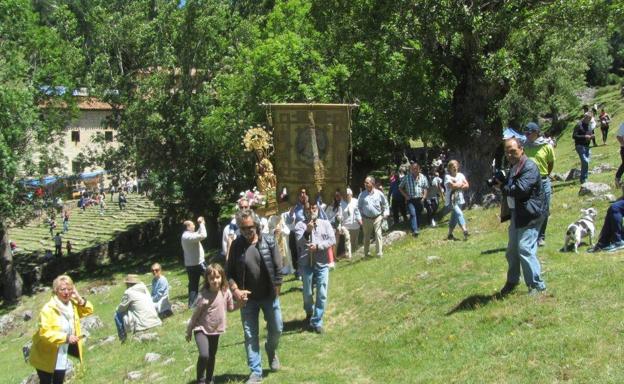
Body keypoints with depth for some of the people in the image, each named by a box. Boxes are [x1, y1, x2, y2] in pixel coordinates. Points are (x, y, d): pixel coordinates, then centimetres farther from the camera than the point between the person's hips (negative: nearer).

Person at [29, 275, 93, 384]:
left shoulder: (72, 304, -2)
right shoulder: (48, 309, -23)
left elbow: (89, 310, 9)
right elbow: (44, 333, -29)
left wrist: (80, 299, -9)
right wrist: (66, 337, -35)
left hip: (62, 355, 6)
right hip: (46, 356, -6)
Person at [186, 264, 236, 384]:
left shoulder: (226, 292, -10)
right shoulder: (204, 296, -22)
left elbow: (230, 308, 8)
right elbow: (195, 314, -11)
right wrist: (189, 331, -3)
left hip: (215, 330, 5)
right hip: (201, 329, -5)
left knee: (212, 356, 18)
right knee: (204, 355, -22)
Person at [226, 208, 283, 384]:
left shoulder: (269, 241, -9)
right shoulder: (236, 245, -6)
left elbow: (278, 267, -5)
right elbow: (230, 272, 0)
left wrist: (276, 292, -6)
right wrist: (235, 290, -16)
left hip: (269, 296, 0)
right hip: (248, 298, 0)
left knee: (276, 329, 13)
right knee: (250, 335, 5)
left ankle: (271, 350, 45)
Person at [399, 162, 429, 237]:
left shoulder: (423, 177, 4)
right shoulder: (407, 177, -2)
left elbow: (425, 188, 11)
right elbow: (400, 187, 7)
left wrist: (424, 197, -2)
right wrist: (405, 195, -2)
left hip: (420, 199, 3)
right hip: (410, 200, -3)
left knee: (418, 215, 10)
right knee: (413, 214, -19)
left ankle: (416, 229, 26)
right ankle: (415, 230, -28)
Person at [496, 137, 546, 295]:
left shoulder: (529, 167, -14)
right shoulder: (513, 167, 17)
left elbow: (521, 189, -25)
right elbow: (509, 187, 20)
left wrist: (503, 187, -11)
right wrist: (500, 183, -2)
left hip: (529, 214, -9)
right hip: (515, 214, 10)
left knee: (525, 248, -16)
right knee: (512, 250, 16)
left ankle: (537, 285, -6)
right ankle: (512, 281, 32)